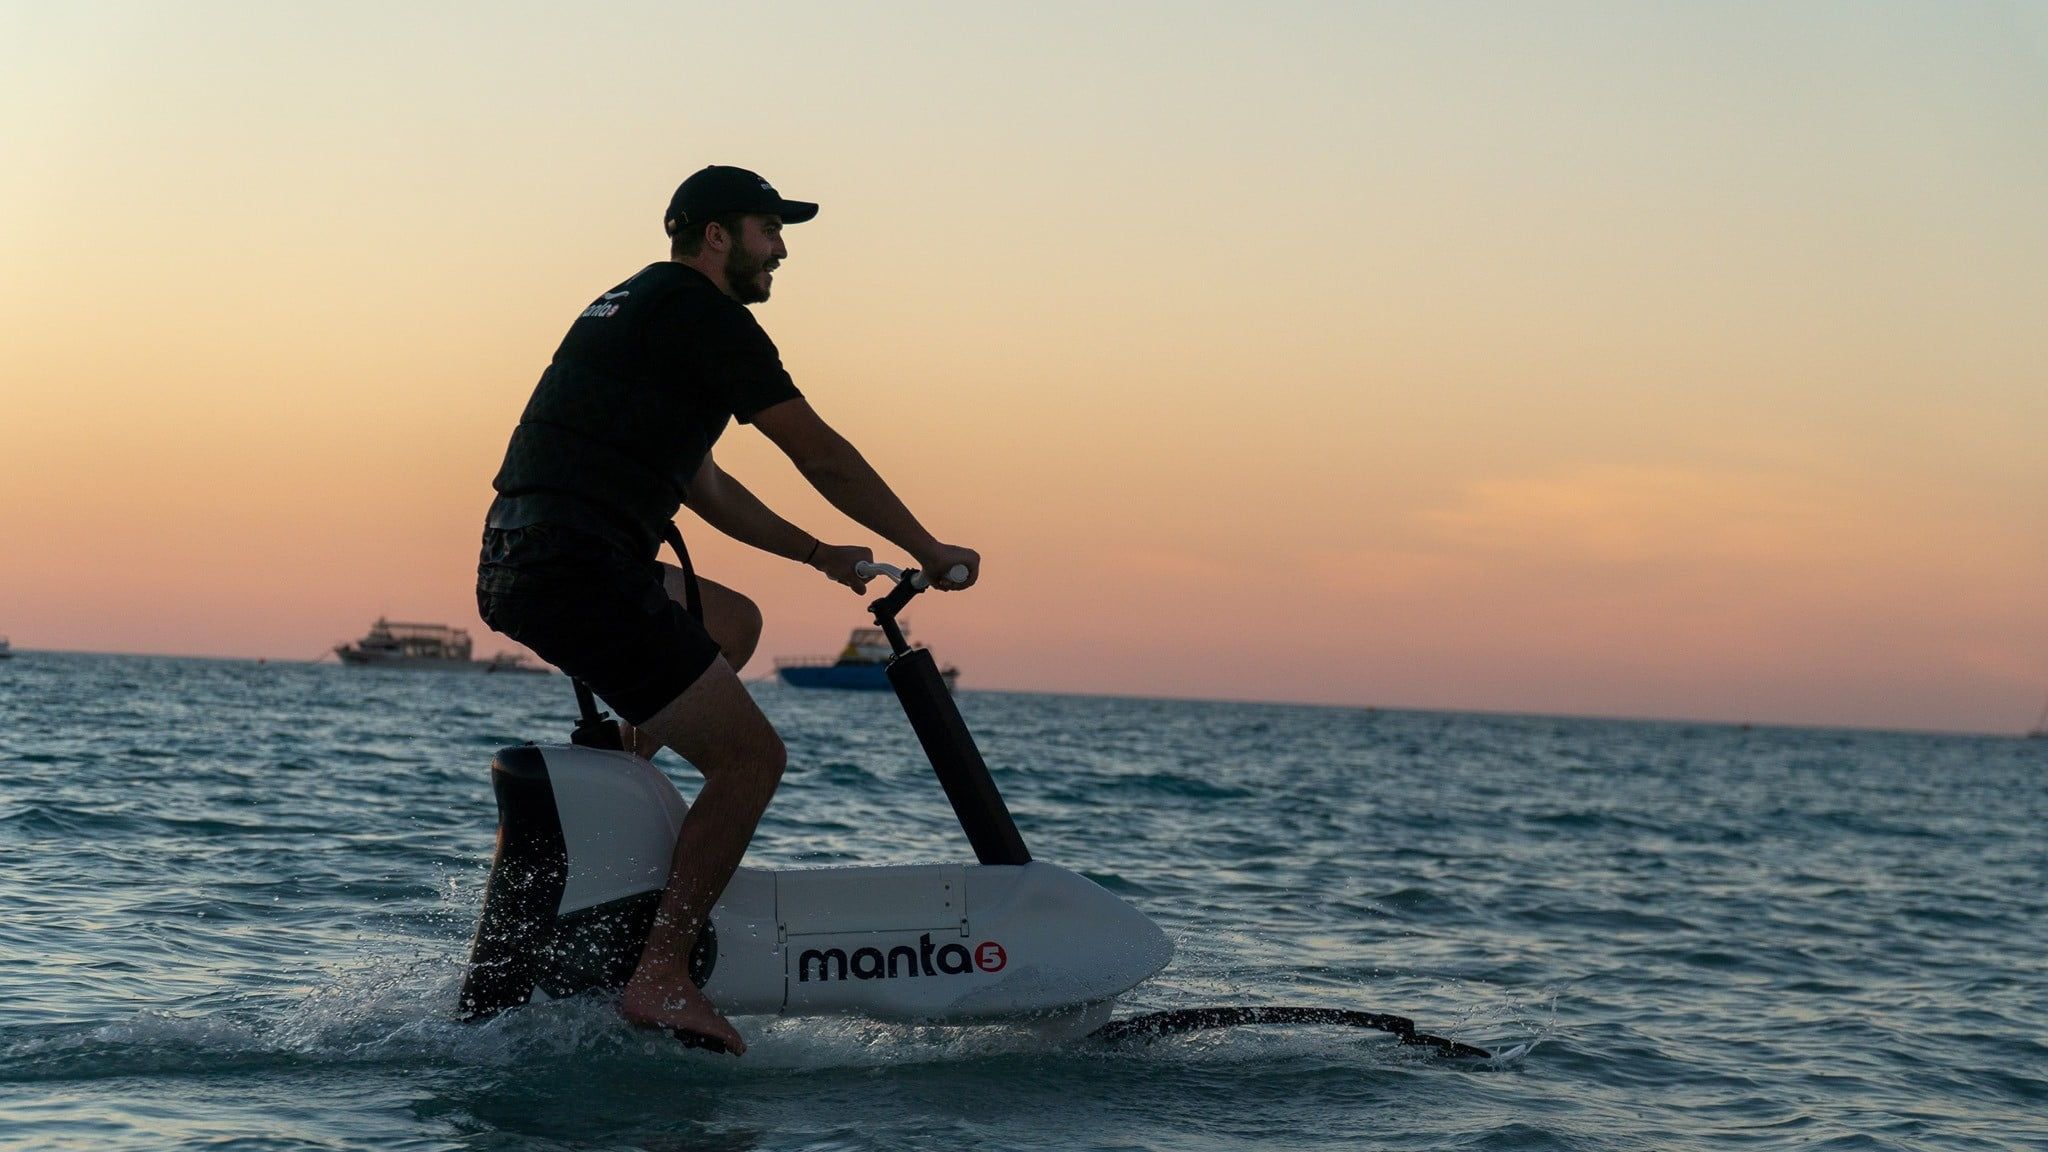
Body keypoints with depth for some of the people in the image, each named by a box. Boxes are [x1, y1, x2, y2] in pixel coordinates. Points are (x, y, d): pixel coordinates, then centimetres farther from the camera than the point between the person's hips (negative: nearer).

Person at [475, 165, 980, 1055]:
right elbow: (820, 454, -3)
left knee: (733, 621, 30)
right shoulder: (702, 314, -4)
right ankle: (660, 976, -11)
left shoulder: (634, 307, 25)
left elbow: (699, 481, 32)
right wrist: (928, 550, 6)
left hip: (515, 568, 10)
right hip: (577, 571, -10)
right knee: (751, 756, -7)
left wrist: (814, 553, 31)